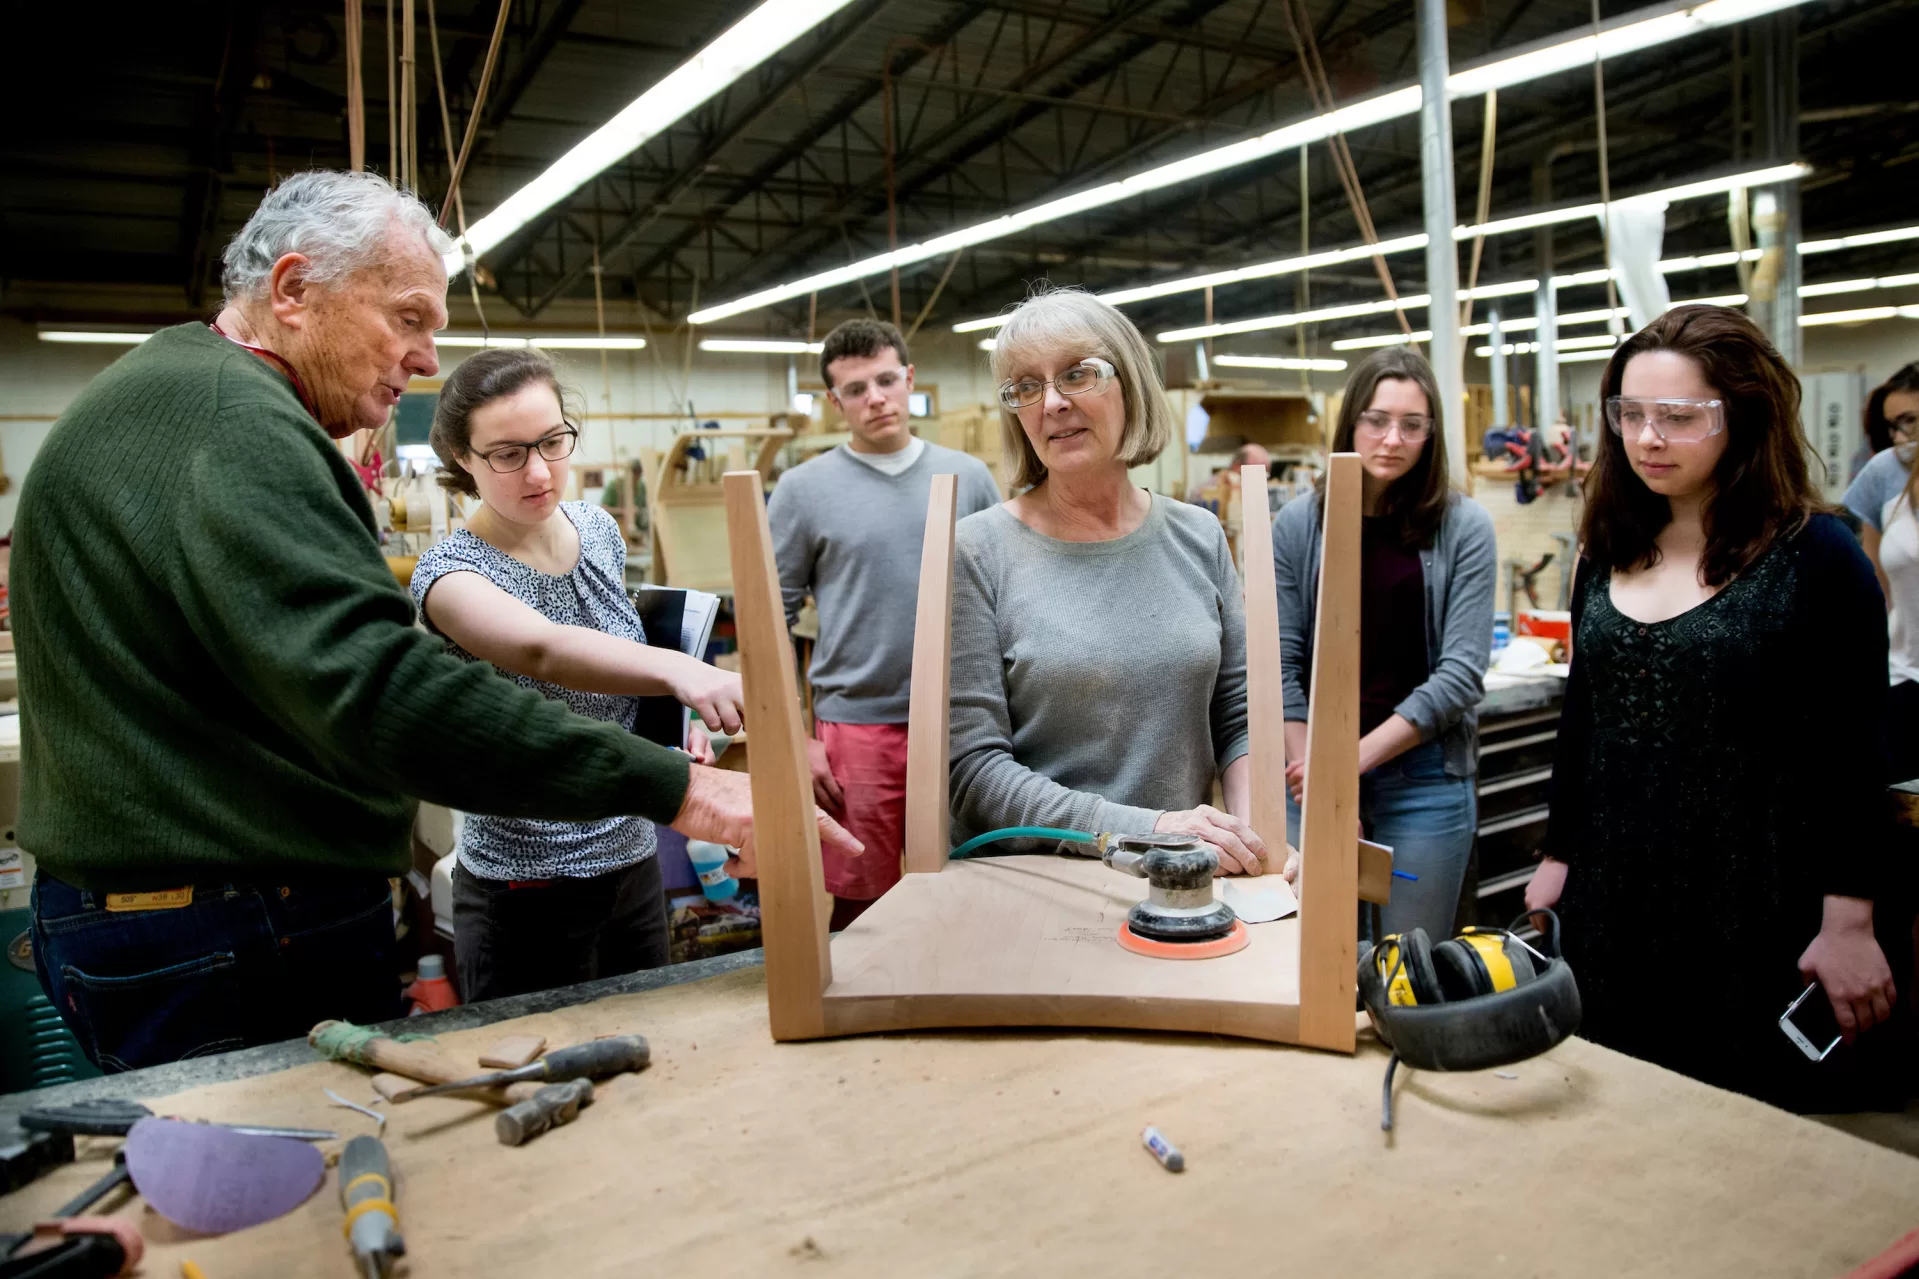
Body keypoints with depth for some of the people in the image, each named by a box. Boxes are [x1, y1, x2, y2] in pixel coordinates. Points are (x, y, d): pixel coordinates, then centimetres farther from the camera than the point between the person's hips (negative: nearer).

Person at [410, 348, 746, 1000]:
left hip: (632, 860, 6)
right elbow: (542, 649, -39)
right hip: (526, 890, -6)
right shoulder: (451, 573, -18)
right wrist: (678, 670, -56)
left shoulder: (598, 528, 1)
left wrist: (675, 711, -3)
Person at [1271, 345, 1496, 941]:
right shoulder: (1298, 523, 1)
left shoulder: (1464, 527, -3)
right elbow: (1283, 665, -1)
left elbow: (1461, 673, -8)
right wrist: (1312, 774, -9)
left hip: (1424, 778, -1)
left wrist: (1357, 755, -14)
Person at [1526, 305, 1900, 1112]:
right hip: (1613, 904, 5)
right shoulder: (1608, 553, 6)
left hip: (1757, 909, -4)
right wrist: (1559, 855, 13)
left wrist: (1850, 924, -11)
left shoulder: (1816, 555, -9)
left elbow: (1854, 753, -9)